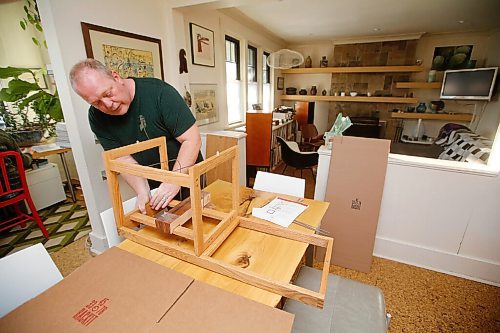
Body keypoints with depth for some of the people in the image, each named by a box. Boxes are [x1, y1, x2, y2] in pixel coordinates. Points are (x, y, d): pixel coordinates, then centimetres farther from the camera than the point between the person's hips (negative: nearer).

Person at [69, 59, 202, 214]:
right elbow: (124, 159, -9)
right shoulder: (97, 117, -8)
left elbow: (192, 139, -24)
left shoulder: (159, 92, -22)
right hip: (151, 185, 3)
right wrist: (143, 192, -25)